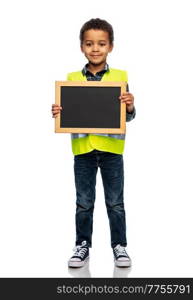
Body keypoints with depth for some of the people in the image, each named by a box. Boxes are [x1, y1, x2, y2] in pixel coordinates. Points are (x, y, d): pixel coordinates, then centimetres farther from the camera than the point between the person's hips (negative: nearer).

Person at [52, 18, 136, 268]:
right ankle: (83, 245, 26)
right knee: (84, 203, 11)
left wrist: (130, 106, -21)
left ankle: (120, 245, 24)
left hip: (111, 149, -1)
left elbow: (127, 117, -1)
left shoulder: (120, 77, -2)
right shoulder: (72, 78, 3)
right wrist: (57, 113, -13)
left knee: (115, 202, 10)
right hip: (83, 149, 1)